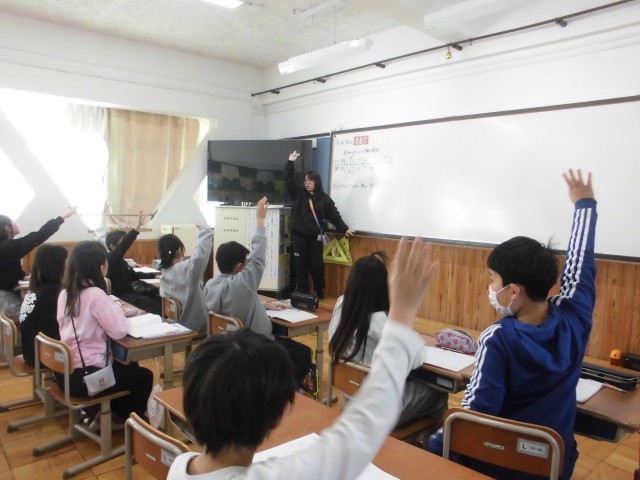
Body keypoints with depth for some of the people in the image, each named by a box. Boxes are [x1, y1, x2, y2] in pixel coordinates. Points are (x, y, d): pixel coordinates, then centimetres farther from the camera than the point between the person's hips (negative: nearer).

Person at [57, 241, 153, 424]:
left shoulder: (64, 294, 3)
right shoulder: (95, 294, -22)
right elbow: (119, 331, -23)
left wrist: (115, 312, 7)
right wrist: (120, 314, -2)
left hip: (66, 372, 8)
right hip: (87, 376, -8)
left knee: (128, 366, 29)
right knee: (144, 376, 13)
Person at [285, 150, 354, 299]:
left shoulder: (324, 198, 4)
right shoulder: (298, 194, 7)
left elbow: (334, 215, 4)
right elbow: (289, 180, -2)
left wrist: (344, 229, -3)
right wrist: (291, 162, -11)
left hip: (315, 236, -1)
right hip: (299, 235, 1)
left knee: (316, 264, 1)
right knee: (300, 265, 3)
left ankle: (320, 292, 20)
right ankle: (302, 294, 11)